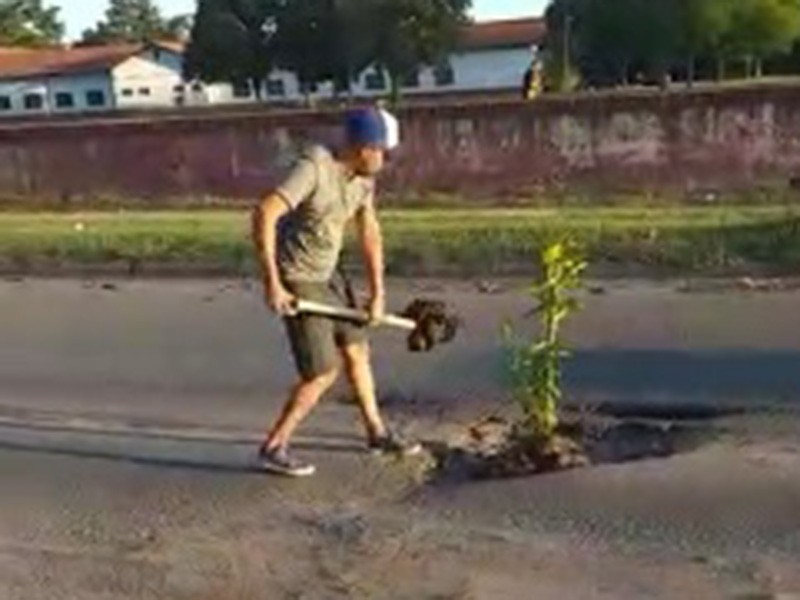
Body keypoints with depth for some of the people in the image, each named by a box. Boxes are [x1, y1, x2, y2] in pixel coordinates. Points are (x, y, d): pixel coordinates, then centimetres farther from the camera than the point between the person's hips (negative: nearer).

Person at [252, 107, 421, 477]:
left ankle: (377, 433, 33)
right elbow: (265, 215, -31)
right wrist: (272, 283, -31)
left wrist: (377, 293, 8)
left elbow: (369, 233, 10)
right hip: (296, 283, -8)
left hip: (323, 279, 8)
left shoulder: (362, 178, 2)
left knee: (356, 349, 16)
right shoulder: (314, 169, -24)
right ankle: (273, 448, 6)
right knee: (323, 372, -7)